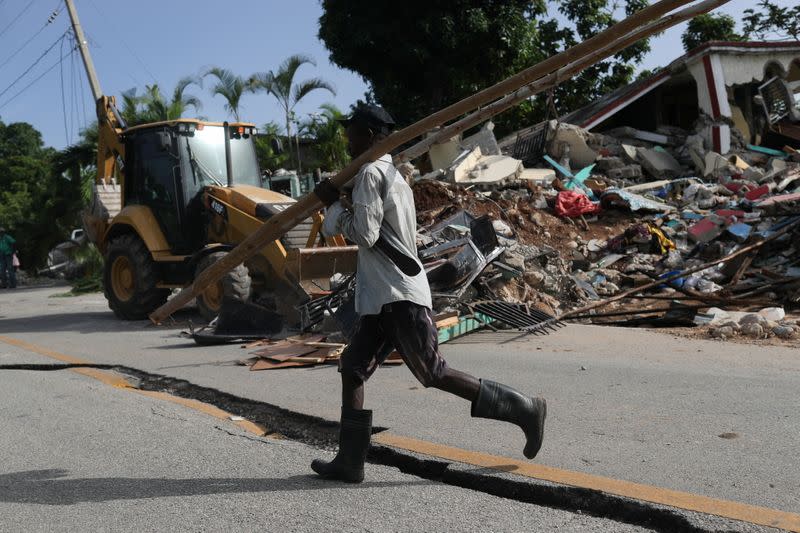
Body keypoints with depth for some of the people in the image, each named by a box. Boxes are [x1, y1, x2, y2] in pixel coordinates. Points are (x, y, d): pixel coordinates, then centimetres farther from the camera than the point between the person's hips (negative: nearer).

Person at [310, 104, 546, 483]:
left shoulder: (370, 173, -9)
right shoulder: (393, 175, 21)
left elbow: (365, 235, -17)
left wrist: (334, 203, -6)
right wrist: (339, 209, 13)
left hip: (398, 296, -10)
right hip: (384, 296, 10)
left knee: (434, 373, -8)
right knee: (352, 367, 9)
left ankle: (522, 409, 1)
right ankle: (350, 461, 12)